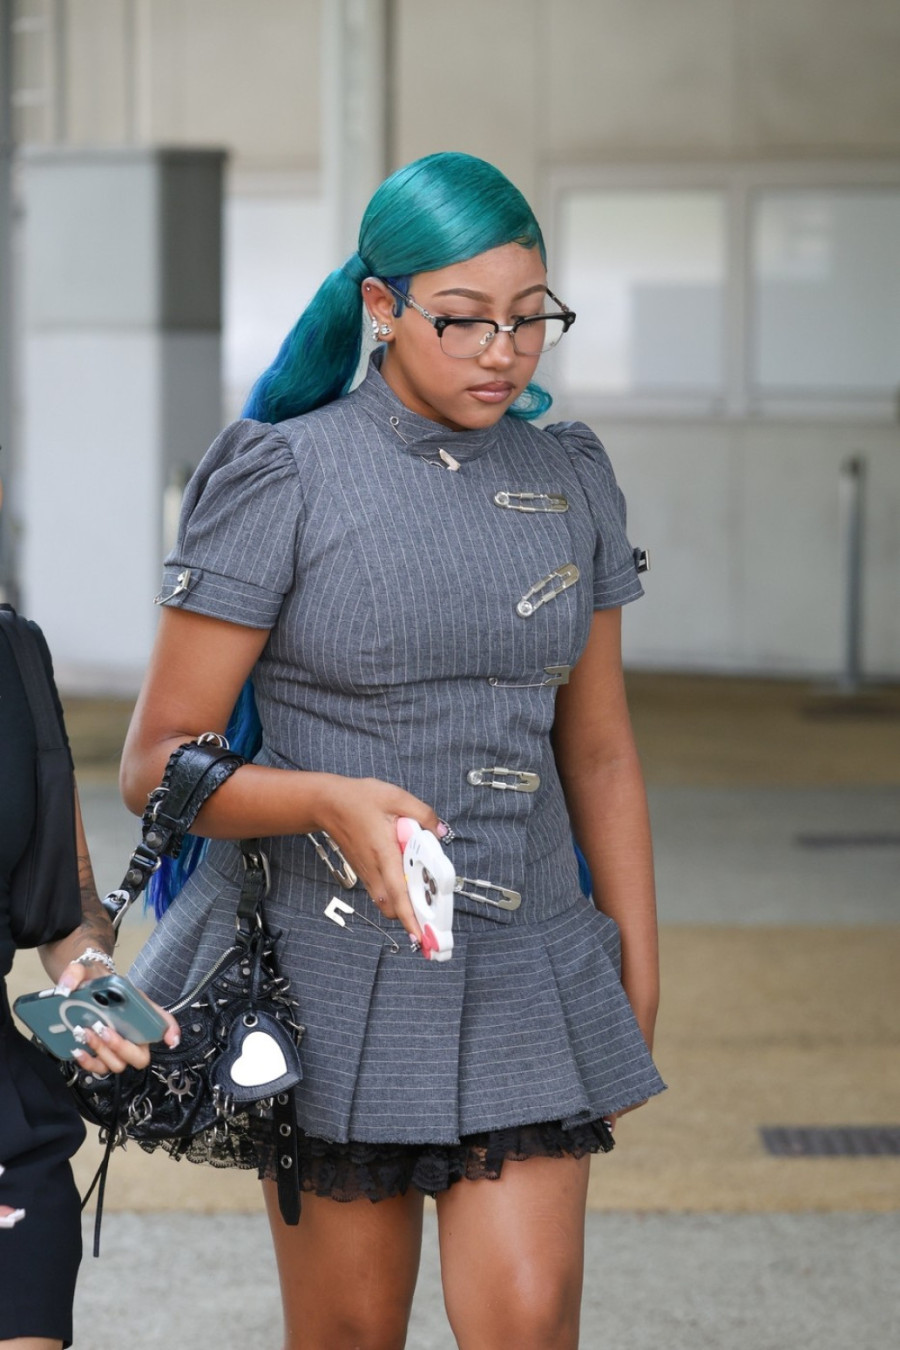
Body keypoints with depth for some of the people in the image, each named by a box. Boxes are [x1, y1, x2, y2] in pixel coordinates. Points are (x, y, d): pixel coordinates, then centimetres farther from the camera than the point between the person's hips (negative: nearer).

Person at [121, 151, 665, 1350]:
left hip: (524, 975, 3)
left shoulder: (570, 479, 6)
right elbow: (157, 765, -10)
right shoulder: (283, 479, -9)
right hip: (337, 970, -3)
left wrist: (638, 980, 13)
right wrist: (332, 801, -28)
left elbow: (599, 752, 13)